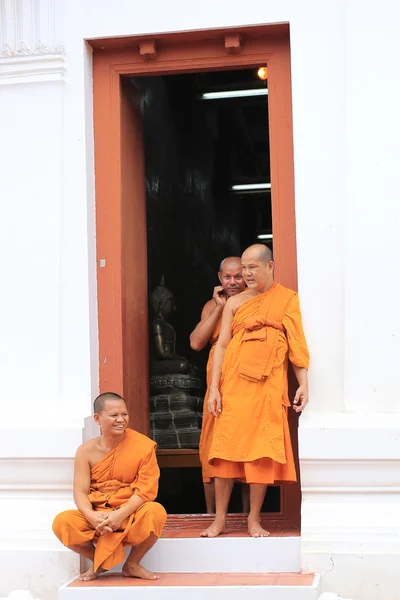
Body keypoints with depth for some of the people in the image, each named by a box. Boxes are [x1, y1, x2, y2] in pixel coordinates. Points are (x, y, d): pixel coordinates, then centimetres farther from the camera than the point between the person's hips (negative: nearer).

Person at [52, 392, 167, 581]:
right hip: (96, 516, 1)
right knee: (62, 522, -26)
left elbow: (146, 489, -12)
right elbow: (80, 492, -5)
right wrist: (92, 516, -27)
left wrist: (121, 515, -25)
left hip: (131, 515, -1)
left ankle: (132, 564, -4)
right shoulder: (87, 451, -1)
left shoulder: (143, 445, -7)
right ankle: (98, 562, 4)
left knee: (156, 512, -34)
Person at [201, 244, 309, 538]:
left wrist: (303, 383, -4)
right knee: (227, 448, 1)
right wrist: (214, 388, -1)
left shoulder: (288, 299, 6)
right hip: (234, 383, 1)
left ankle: (254, 519, 11)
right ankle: (220, 519, 8)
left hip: (268, 385, -1)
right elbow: (222, 345, 7)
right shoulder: (235, 302, 10)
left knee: (262, 451, 0)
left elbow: (297, 343, 4)